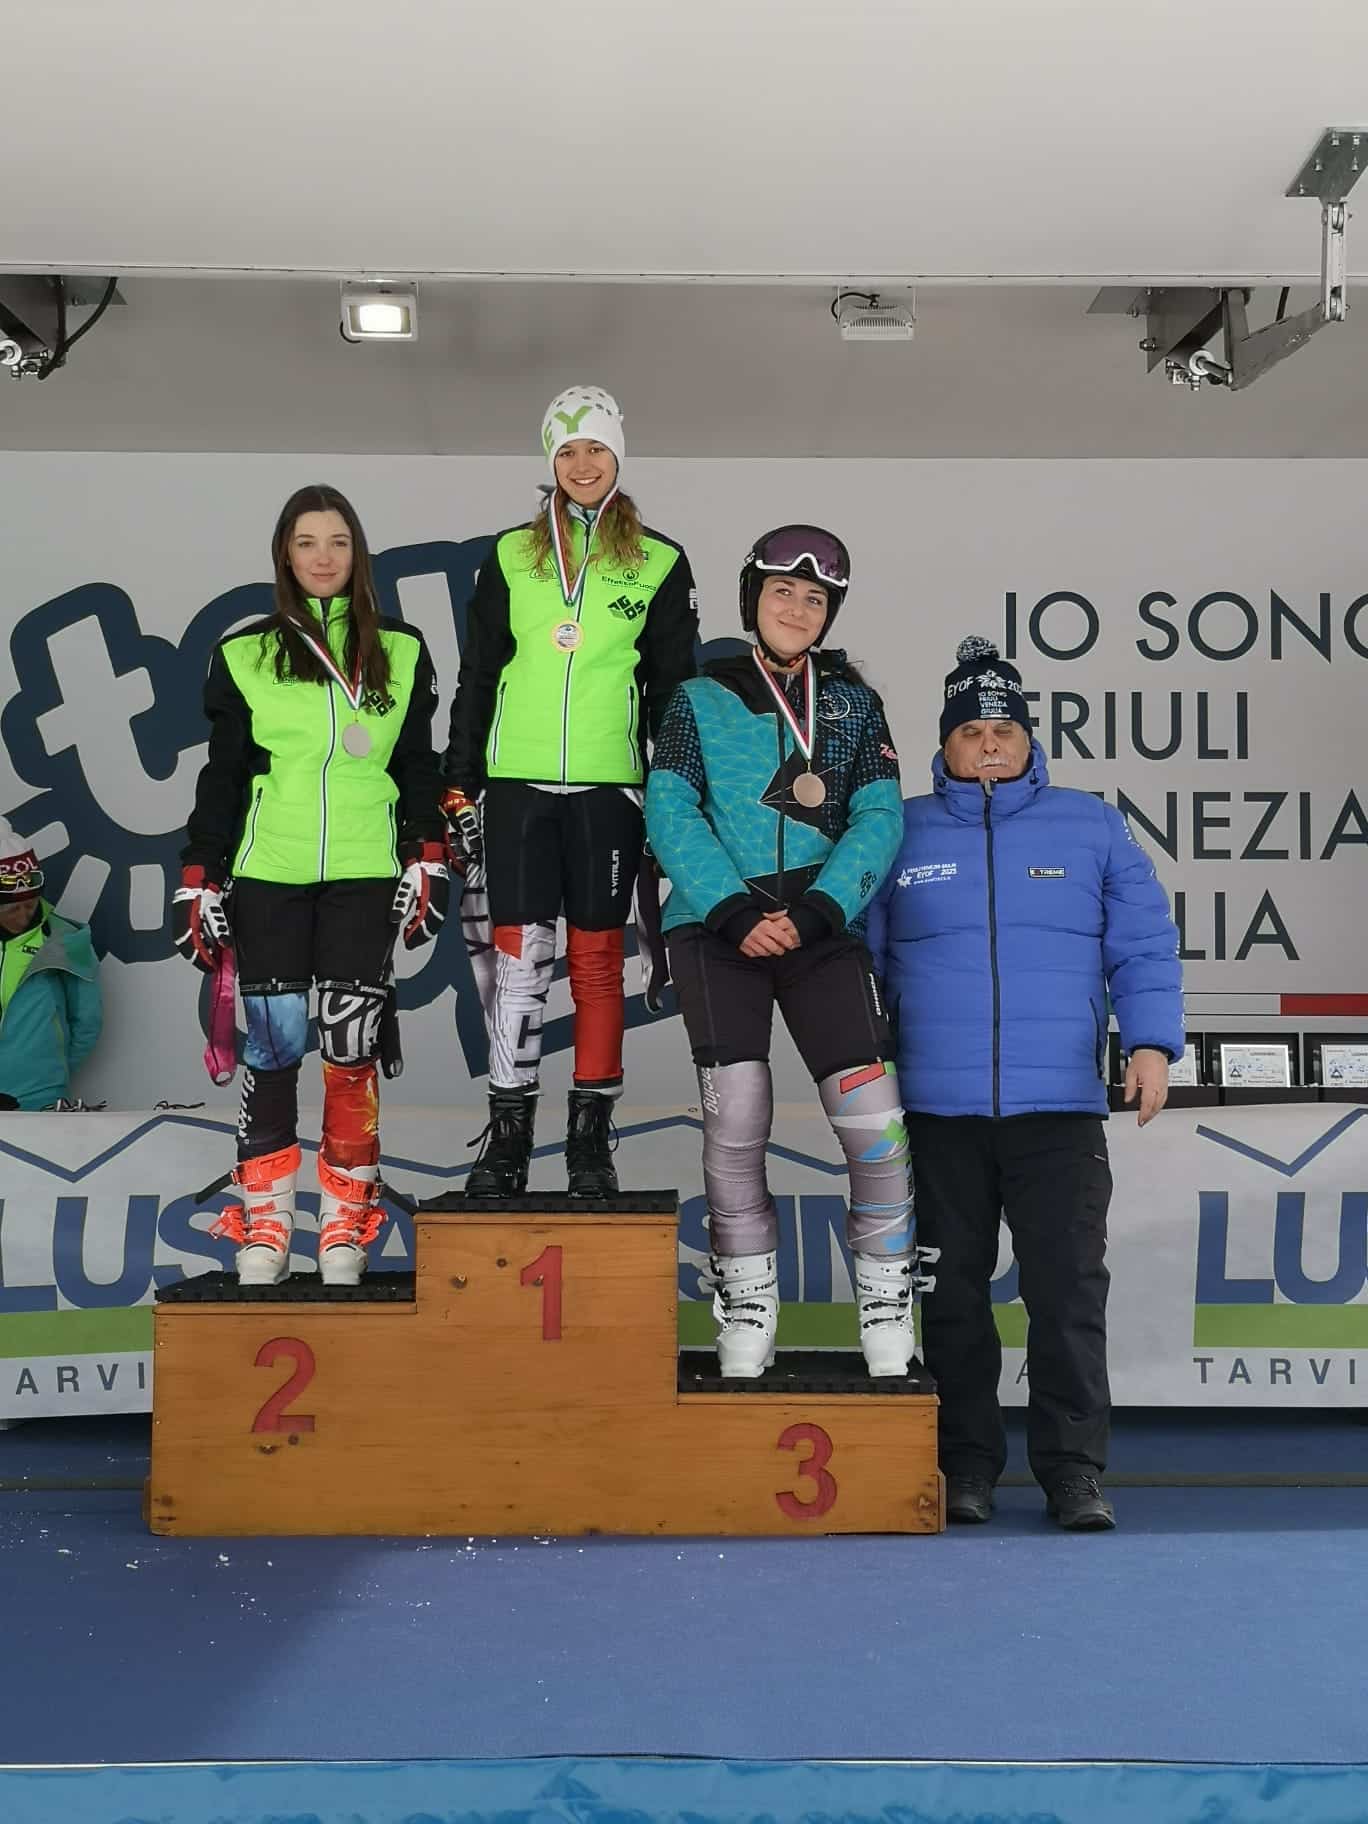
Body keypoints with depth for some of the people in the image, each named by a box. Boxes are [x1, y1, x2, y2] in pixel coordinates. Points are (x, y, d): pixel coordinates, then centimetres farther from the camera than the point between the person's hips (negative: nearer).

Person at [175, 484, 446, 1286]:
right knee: (273, 1043, -2)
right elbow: (222, 777, 8)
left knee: (352, 1046, -2)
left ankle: (345, 1227, 8)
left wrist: (428, 863, 4)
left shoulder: (402, 653, 11)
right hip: (267, 875, 0)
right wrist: (200, 883, 4)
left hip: (366, 875, 1)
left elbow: (419, 768, 13)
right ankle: (263, 1226, 8)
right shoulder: (244, 654, 7)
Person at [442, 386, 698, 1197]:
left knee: (597, 962, 3)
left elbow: (673, 689, 7)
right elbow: (476, 678, 11)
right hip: (517, 784, 1)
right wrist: (461, 786, 6)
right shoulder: (510, 556, 9)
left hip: (609, 787, -1)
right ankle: (508, 1139, 8)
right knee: (518, 955, 0)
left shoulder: (660, 564, 6)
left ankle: (592, 1141, 12)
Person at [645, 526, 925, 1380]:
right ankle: (747, 1310, 9)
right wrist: (734, 910, -14)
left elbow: (879, 820, 2)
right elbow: (671, 814, 0)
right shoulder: (701, 698, 10)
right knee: (736, 1116, -8)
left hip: (823, 928, 1)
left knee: (873, 1115, -10)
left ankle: (886, 1304, 8)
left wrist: (817, 908, -14)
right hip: (718, 926, -1)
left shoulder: (854, 703, 13)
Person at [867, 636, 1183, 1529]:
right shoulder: (902, 833, 9)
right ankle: (968, 1463, 19)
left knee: (1070, 1288, -2)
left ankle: (1075, 1469, 7)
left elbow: (1144, 947, 6)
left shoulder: (1092, 828, 8)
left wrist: (1152, 1042, -7)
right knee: (953, 1294, 8)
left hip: (1059, 1108, -1)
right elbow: (860, 958, 12)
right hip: (937, 1111, 1)